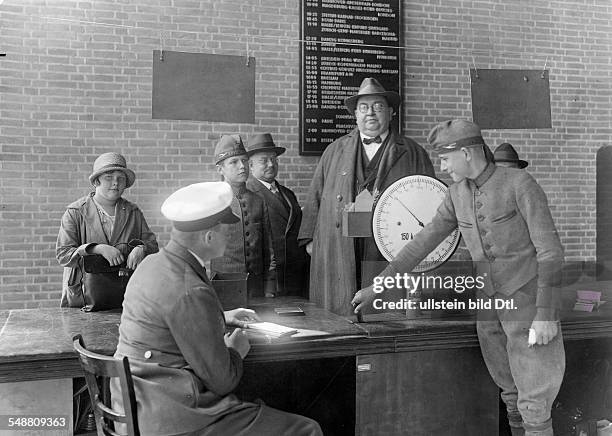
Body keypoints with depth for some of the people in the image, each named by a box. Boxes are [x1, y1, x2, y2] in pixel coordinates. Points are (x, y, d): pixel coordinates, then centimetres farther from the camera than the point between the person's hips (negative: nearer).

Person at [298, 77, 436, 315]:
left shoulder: (413, 154, 11)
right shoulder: (335, 150, 17)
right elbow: (315, 197, 16)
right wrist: (310, 238, 8)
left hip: (388, 257, -1)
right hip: (336, 256, 2)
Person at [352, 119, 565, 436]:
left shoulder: (521, 184, -15)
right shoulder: (458, 193, 4)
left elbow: (550, 250, -15)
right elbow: (424, 242, 6)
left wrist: (546, 314, -21)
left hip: (529, 303, -6)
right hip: (489, 304, 6)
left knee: (533, 401, -4)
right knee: (510, 394, 14)